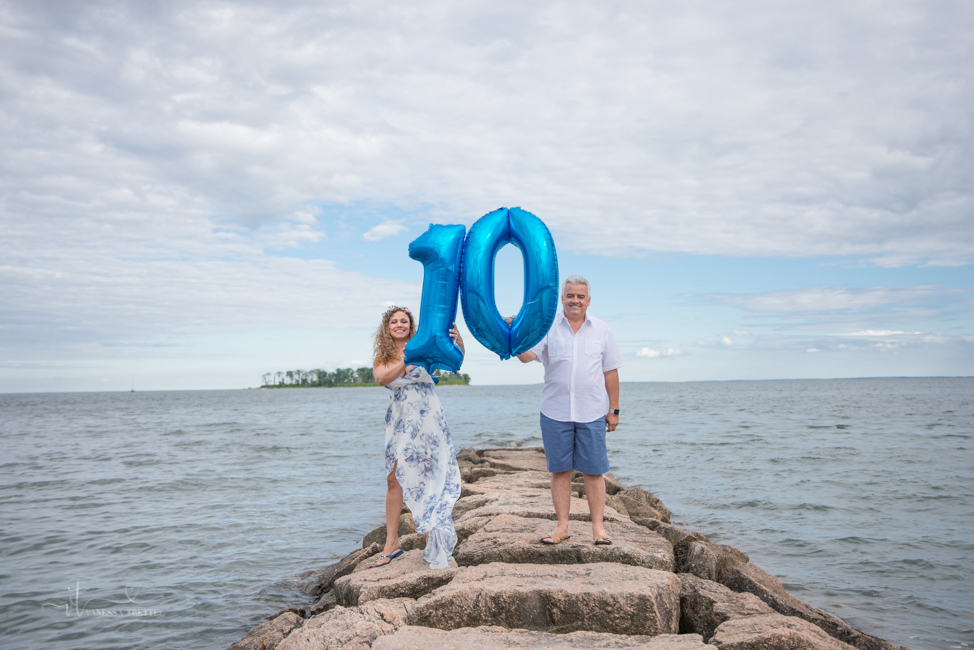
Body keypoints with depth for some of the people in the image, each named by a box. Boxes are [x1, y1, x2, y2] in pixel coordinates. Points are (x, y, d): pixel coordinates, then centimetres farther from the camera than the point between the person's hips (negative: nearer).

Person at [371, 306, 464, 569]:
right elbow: (382, 377, -17)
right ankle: (392, 543, 9)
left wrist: (458, 340, -39)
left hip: (427, 419, -3)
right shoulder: (382, 357, 6)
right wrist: (409, 358, -27)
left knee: (429, 477, -2)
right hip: (399, 421, 3)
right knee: (394, 478, 0)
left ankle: (433, 542, 8)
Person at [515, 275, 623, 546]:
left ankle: (598, 527, 12)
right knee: (559, 470, 6)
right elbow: (527, 355, -11)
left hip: (592, 414, 0)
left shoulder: (601, 330, 8)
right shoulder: (548, 326, 3)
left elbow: (610, 372, 10)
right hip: (555, 412, 0)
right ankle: (562, 526, 16)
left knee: (594, 471, 3)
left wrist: (614, 410, 8)